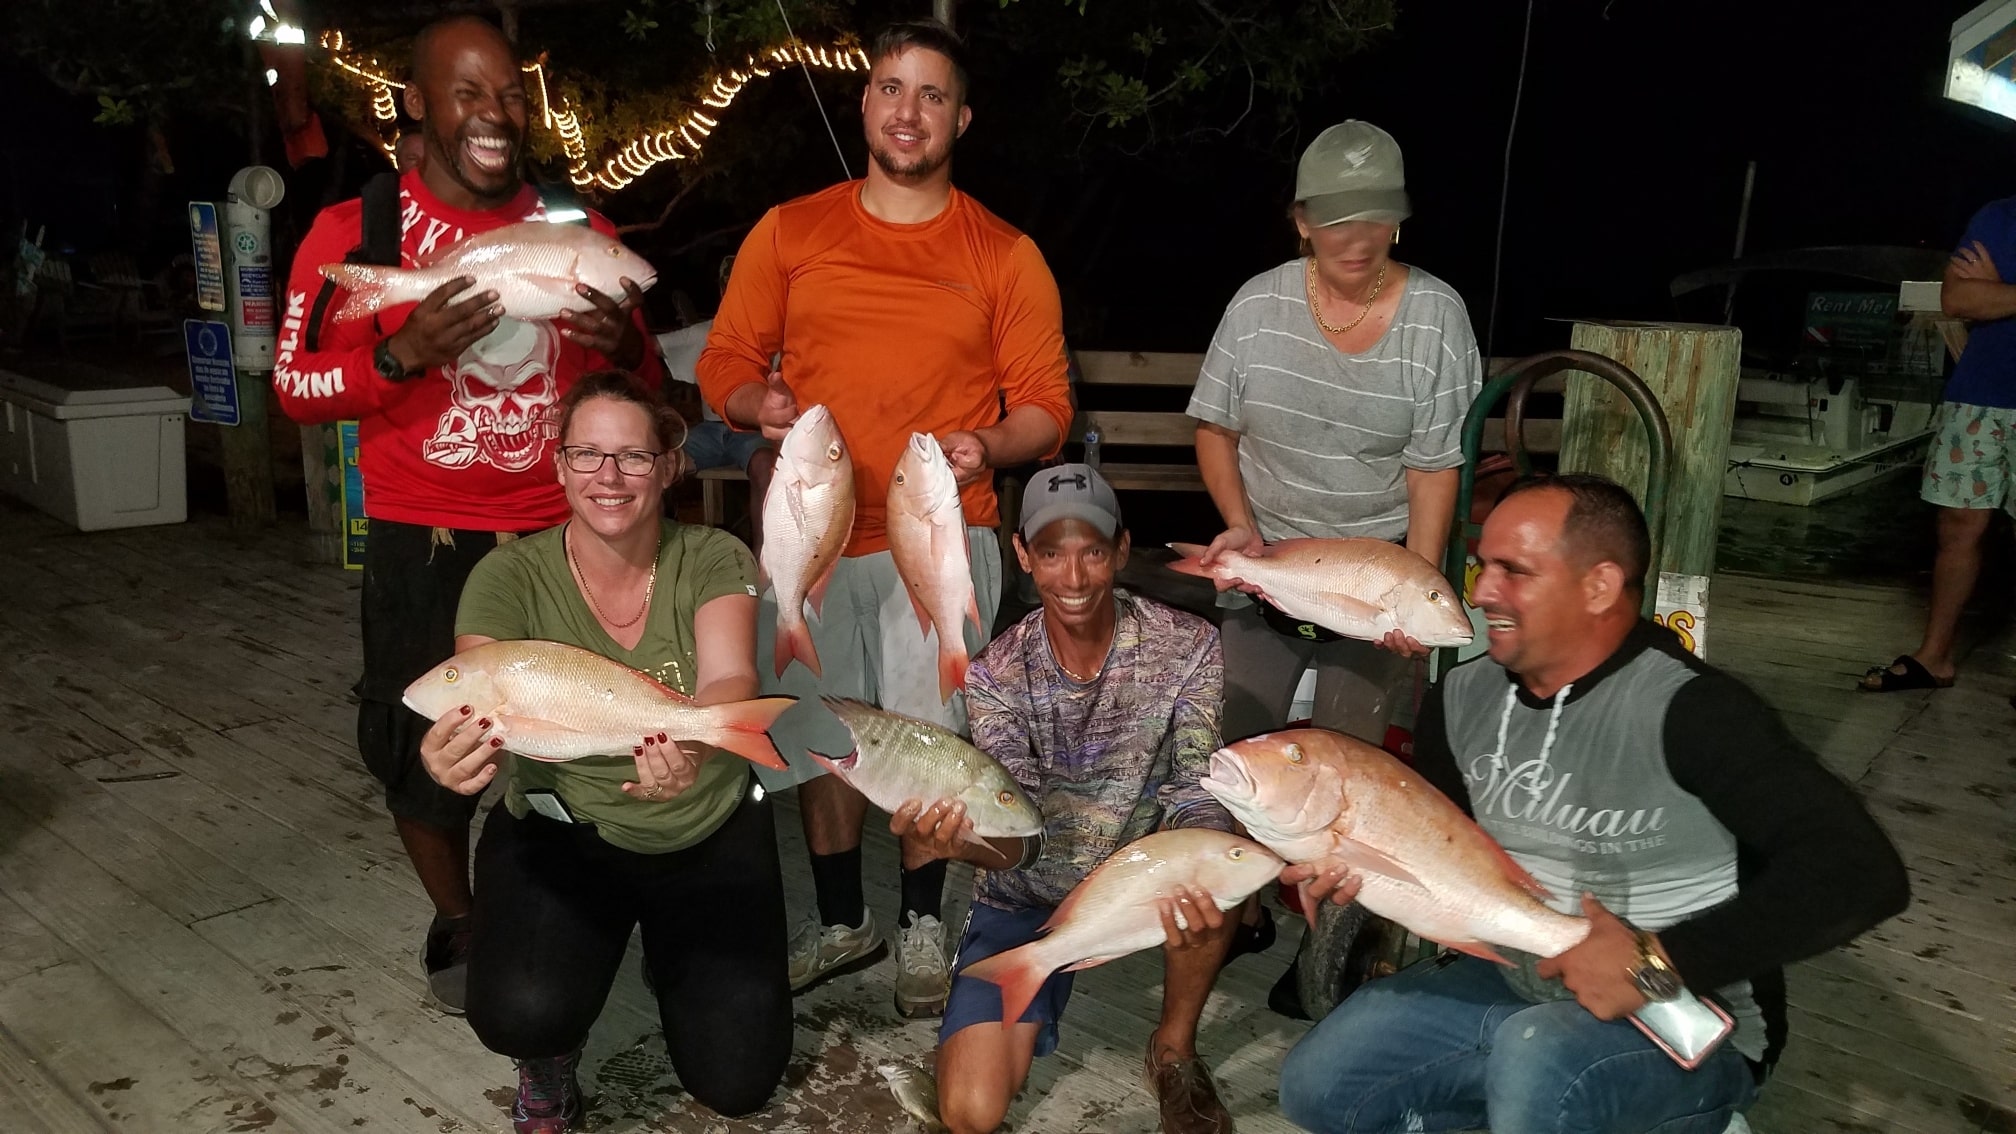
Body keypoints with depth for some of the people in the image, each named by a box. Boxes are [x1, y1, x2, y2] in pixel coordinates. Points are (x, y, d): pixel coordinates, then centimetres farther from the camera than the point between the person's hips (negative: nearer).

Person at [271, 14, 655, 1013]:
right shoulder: (355, 232, -3)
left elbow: (640, 384, 12)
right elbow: (295, 386, -2)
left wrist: (621, 345, -12)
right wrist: (404, 353, -21)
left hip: (563, 536, 2)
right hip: (427, 548, -1)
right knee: (426, 751, 8)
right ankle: (457, 927, 33)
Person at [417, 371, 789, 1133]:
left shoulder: (714, 561, -14)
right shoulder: (510, 576, -15)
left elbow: (730, 683, -32)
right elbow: (477, 709, -29)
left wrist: (694, 751, -57)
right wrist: (452, 754, -55)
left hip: (713, 834, 1)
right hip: (563, 833, -1)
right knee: (521, 1013, -29)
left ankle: (672, 959, 32)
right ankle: (549, 1058, 11)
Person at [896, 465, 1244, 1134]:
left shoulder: (1186, 646, -15)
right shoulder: (995, 675, -15)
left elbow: (1194, 792, -21)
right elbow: (1021, 831, -23)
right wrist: (963, 842, -48)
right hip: (1026, 900, 0)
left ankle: (1174, 1050, -5)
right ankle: (1036, 1012, 20)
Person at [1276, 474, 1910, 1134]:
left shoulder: (1689, 710, -24)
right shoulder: (1463, 698, -2)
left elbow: (1861, 872, -30)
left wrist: (1658, 963, -30)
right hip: (1514, 984, 7)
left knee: (1538, 1061, -37)